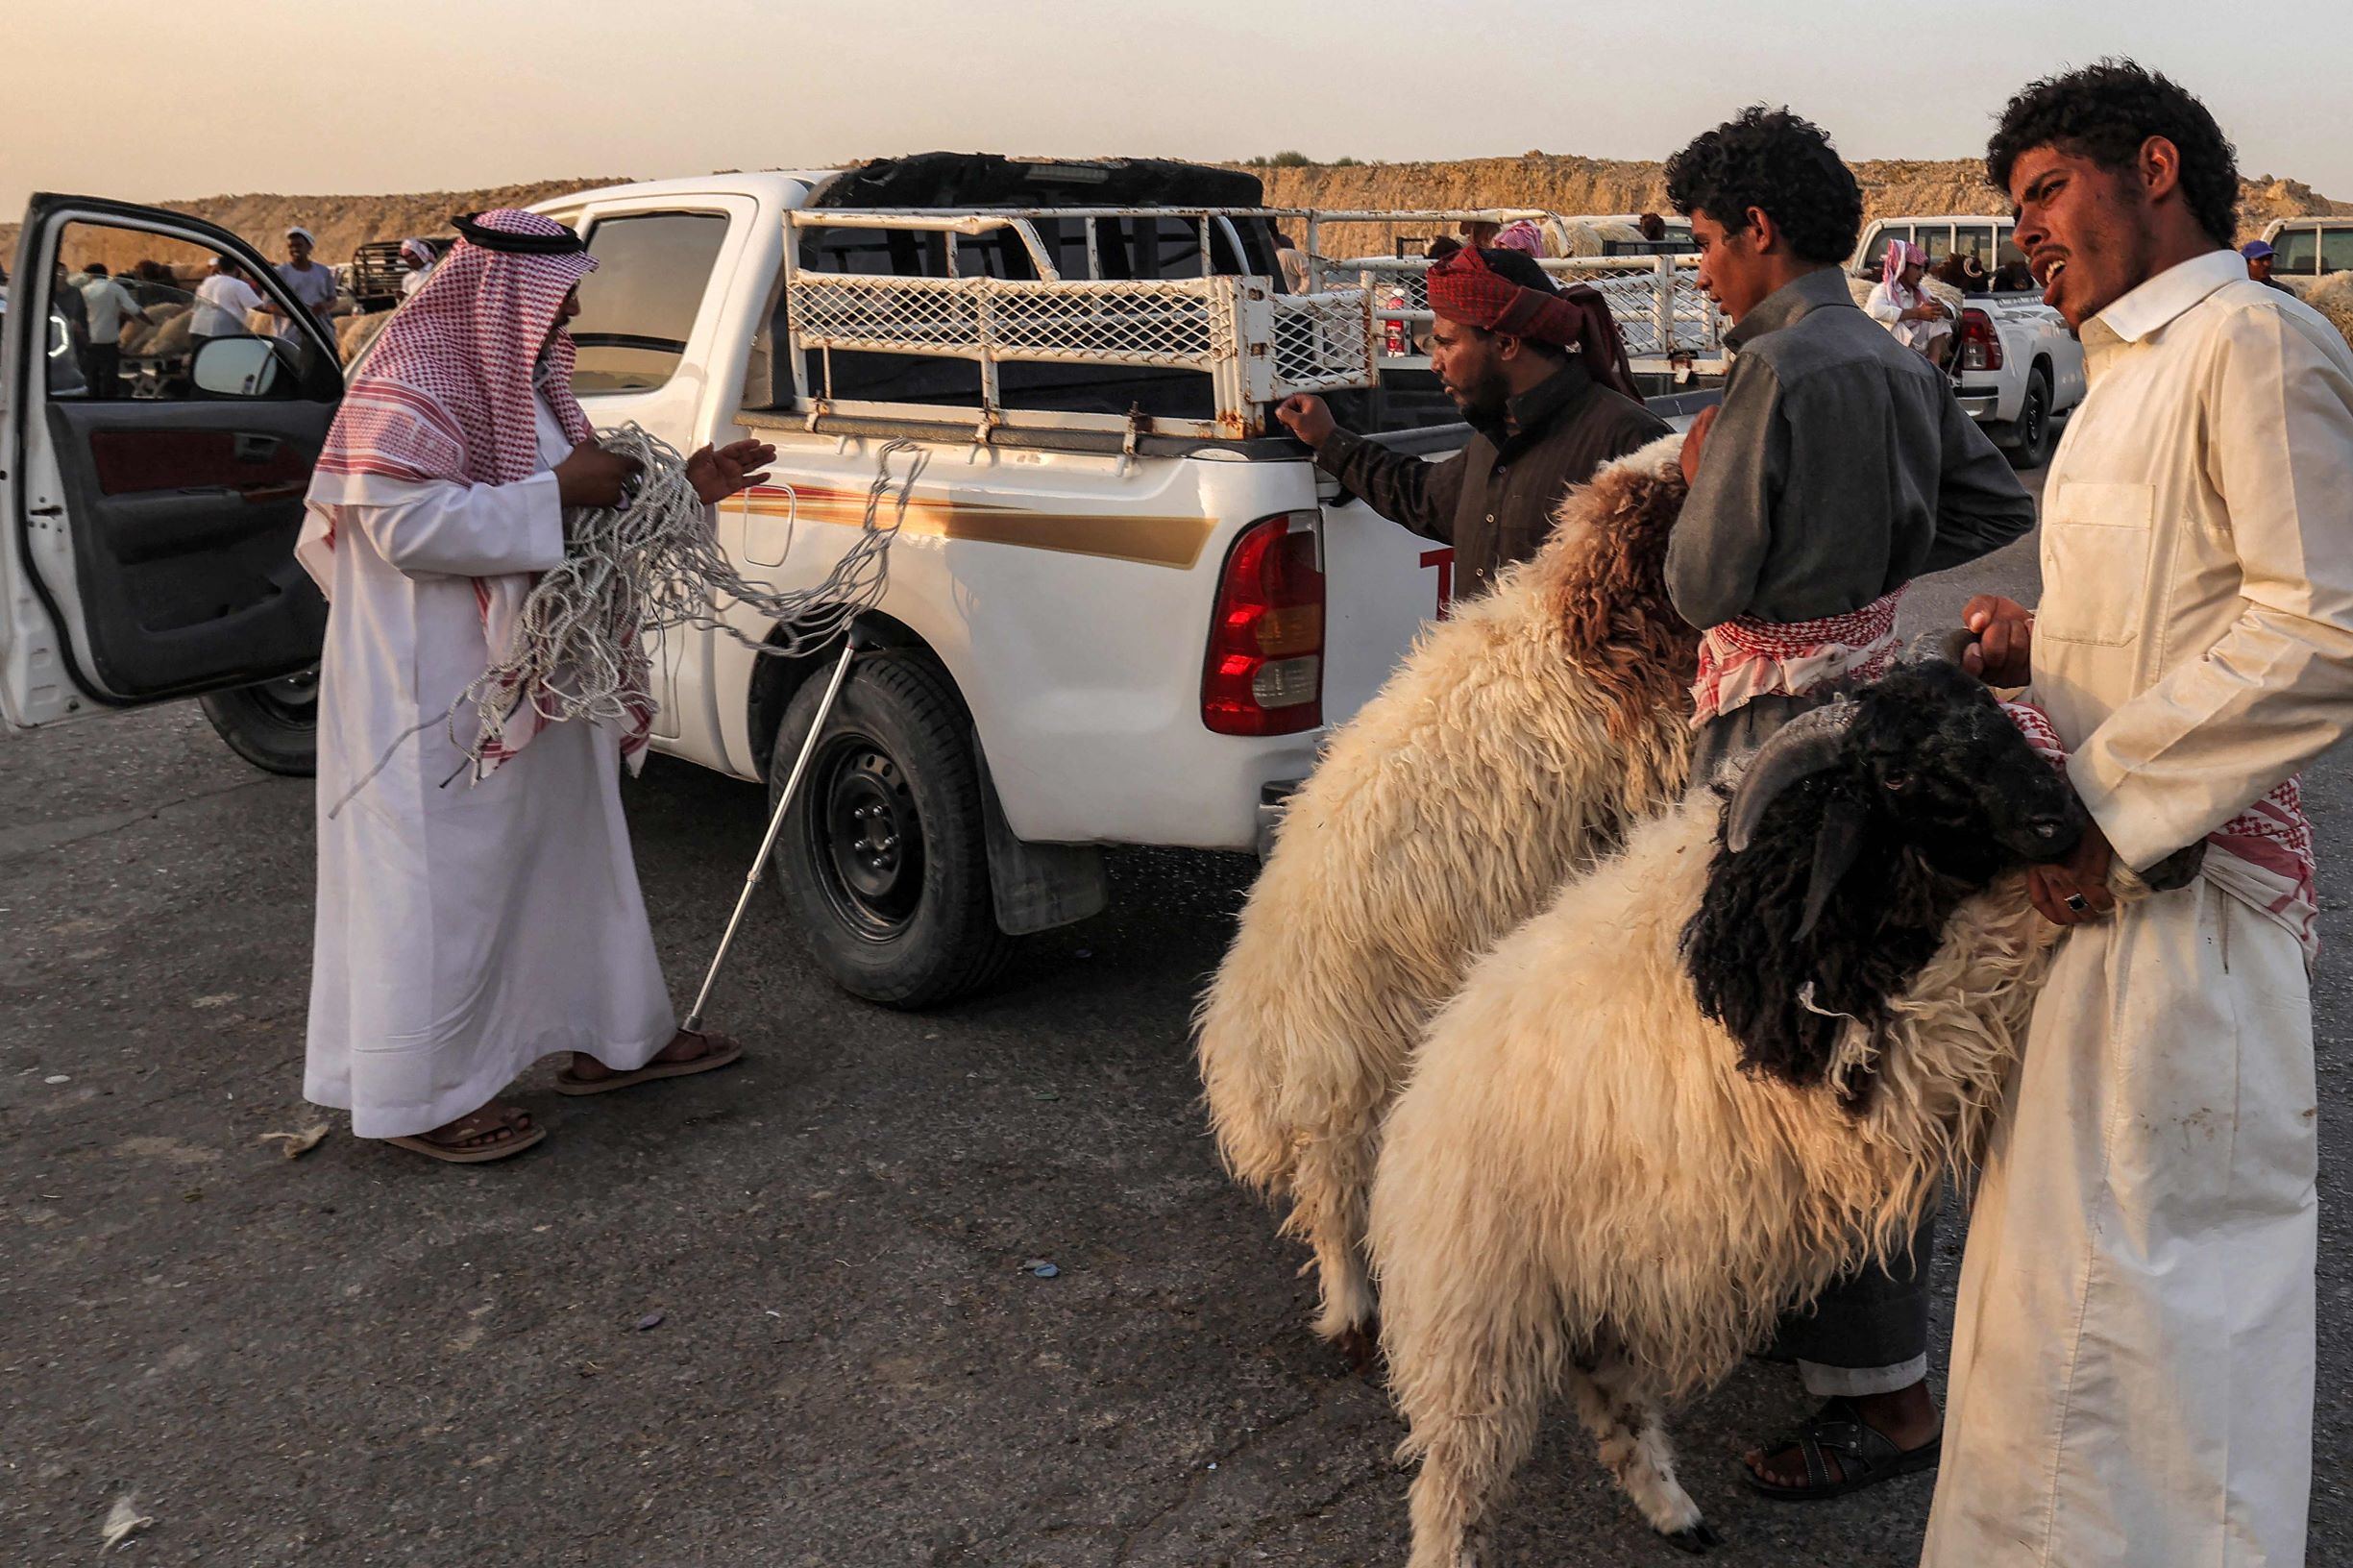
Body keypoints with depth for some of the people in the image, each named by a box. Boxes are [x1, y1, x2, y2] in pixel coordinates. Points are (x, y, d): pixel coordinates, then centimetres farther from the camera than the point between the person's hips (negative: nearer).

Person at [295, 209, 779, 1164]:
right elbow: (407, 525, -26)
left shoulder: (523, 376, 14)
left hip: (536, 671, 10)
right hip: (440, 685, -10)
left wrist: (682, 486, 6)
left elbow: (585, 502, 20)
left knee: (569, 844, 16)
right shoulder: (414, 383, -16)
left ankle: (615, 1036, 29)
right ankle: (423, 1097, 11)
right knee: (445, 880, -2)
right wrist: (559, 494, -24)